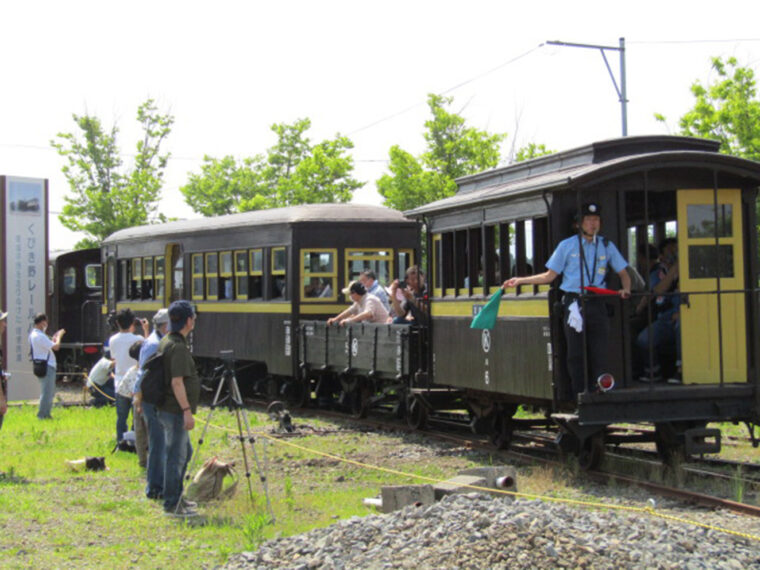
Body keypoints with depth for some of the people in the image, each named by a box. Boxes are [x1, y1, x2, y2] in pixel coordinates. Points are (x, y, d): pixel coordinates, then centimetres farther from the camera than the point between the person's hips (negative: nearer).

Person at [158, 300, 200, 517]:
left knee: (184, 452, 20)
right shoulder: (178, 347, -20)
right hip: (175, 411, -10)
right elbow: (177, 381, -25)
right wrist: (187, 410, -23)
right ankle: (172, 505, 1)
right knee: (176, 456, -4)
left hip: (169, 408, 10)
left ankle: (176, 497, 28)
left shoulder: (166, 342, 12)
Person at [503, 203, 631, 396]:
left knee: (599, 353, -4)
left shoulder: (607, 246, 12)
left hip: (597, 305, 1)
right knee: (576, 354, 0)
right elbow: (550, 275, 10)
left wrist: (626, 289, -3)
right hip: (574, 305, -1)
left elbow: (623, 273, 18)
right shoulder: (567, 246, 7)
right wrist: (520, 281, 2)